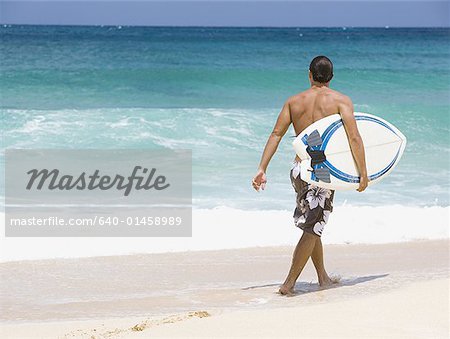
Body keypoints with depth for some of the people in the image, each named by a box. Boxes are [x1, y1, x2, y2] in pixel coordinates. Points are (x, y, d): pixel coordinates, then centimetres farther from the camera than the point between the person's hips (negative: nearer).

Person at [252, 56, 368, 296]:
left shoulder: (293, 101, 9)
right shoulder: (340, 100, -3)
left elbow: (276, 134, 1)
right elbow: (354, 137, -13)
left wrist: (262, 168, -2)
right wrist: (363, 173, -10)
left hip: (299, 169, 5)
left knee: (312, 227, 20)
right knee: (312, 229, -1)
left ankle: (323, 278, 31)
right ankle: (289, 283, -5)